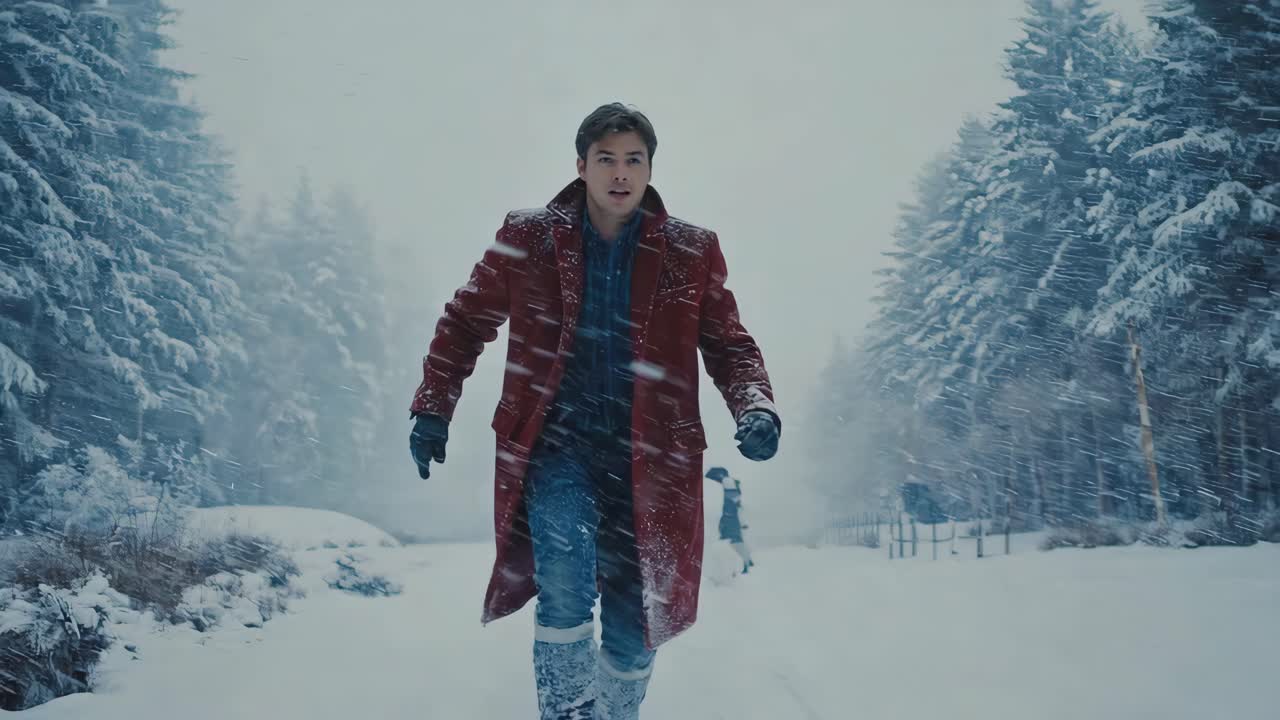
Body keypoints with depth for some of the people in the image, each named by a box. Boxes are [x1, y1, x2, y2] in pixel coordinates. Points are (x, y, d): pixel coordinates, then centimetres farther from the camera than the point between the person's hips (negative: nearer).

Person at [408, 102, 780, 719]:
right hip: (556, 447, -1)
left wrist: (755, 409, -13)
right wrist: (433, 408, 7)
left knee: (634, 634, 8)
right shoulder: (526, 239, 1)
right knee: (565, 597, -24)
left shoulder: (692, 252, 2)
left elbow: (728, 344, 7)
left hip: (647, 462, 1)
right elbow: (465, 322, 12)